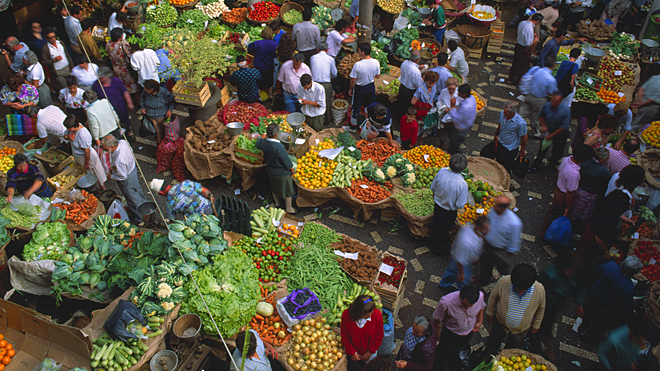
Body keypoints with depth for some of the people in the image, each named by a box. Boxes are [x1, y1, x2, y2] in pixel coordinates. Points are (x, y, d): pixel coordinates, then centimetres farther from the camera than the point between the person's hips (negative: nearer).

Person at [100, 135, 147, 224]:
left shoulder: (119, 161, -44)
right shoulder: (122, 142, -22)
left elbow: (122, 177, -30)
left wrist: (111, 176, -9)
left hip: (127, 180, -8)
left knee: (132, 198, 17)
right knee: (137, 189, 33)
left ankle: (138, 218, 41)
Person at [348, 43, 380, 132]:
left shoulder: (357, 65, -30)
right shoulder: (376, 62, -18)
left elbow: (353, 80, -19)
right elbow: (378, 76, -3)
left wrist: (350, 89, -2)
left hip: (360, 88, -3)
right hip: (371, 87, 4)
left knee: (356, 107, 15)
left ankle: (353, 127, 32)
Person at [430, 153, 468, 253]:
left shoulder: (441, 172, -24)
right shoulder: (462, 184, -35)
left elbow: (433, 188, -7)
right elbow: (460, 205, -24)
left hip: (437, 206, 3)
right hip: (449, 213, -3)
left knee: (437, 225, 32)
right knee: (444, 230, 25)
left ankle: (437, 238, 61)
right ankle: (442, 248, 51)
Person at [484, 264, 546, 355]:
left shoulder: (540, 291, -31)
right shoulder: (503, 282, -34)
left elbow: (541, 308, -8)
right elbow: (493, 297, -12)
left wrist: (536, 326, 5)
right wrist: (489, 313, 2)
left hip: (521, 330, 0)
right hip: (500, 322, 0)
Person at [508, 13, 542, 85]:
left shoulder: (522, 23, -7)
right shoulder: (530, 28, -32)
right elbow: (528, 44, -27)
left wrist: (532, 35, 12)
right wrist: (535, 40, -9)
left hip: (518, 45, 8)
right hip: (524, 50, -8)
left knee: (516, 63, 26)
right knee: (523, 67, 13)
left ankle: (511, 78, 44)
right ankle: (518, 81, 30)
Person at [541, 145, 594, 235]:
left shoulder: (566, 159, -15)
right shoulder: (574, 173, -39)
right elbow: (570, 193, -29)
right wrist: (568, 209, -16)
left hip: (558, 189, 8)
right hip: (564, 196, -8)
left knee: (552, 211, 27)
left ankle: (544, 231, 48)